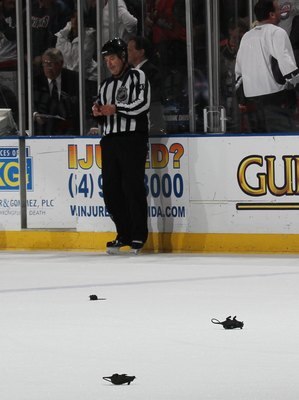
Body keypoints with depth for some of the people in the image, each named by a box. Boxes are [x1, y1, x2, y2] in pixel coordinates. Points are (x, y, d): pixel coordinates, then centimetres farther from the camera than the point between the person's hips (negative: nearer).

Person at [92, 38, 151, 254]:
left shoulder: (137, 77, 1)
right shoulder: (106, 85, 23)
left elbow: (143, 104, -13)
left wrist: (116, 109, -16)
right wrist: (99, 113, 4)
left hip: (133, 137, -7)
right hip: (110, 139, 7)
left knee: (133, 187, -11)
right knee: (111, 190, 2)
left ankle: (139, 236, -6)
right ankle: (124, 234, 11)